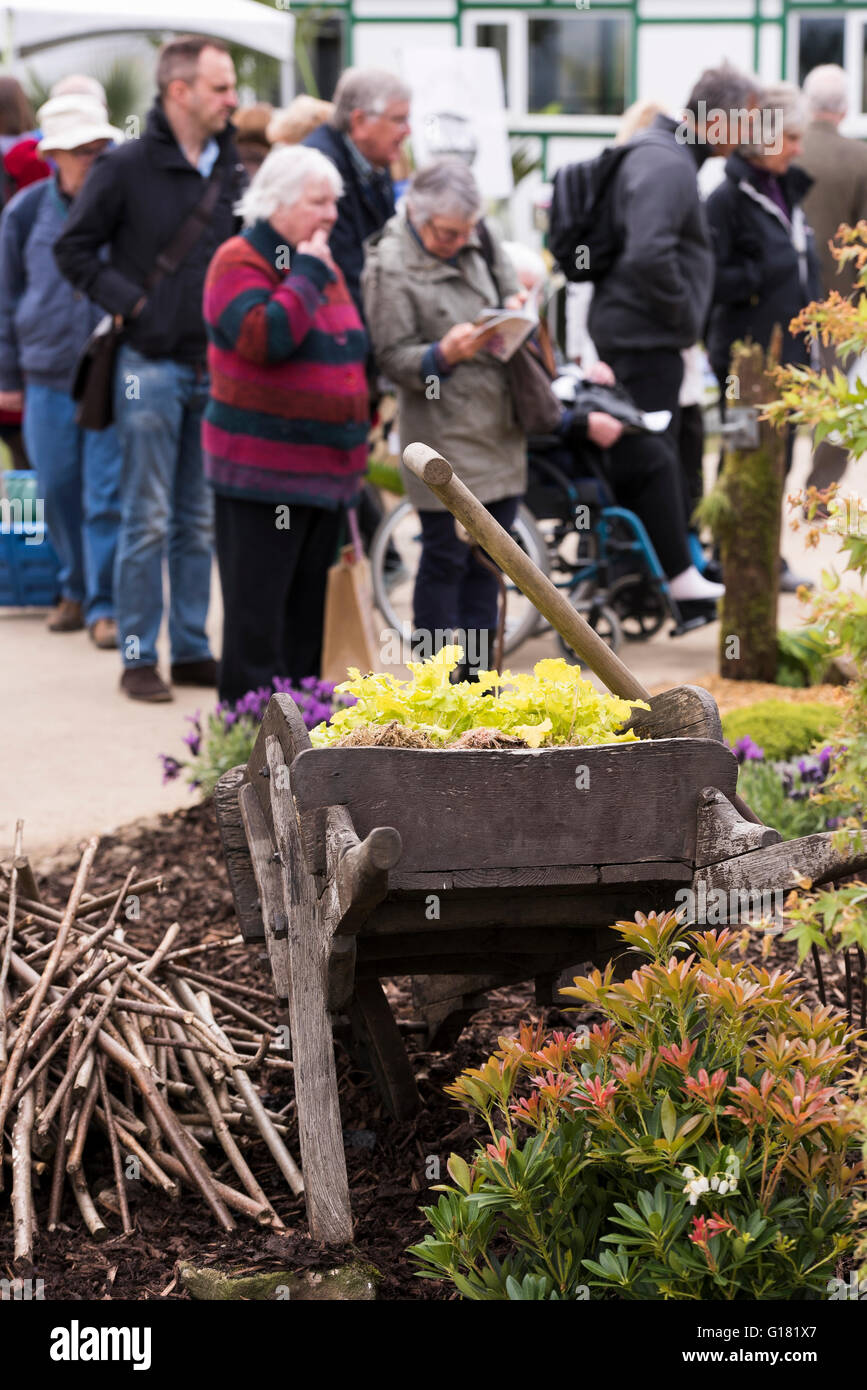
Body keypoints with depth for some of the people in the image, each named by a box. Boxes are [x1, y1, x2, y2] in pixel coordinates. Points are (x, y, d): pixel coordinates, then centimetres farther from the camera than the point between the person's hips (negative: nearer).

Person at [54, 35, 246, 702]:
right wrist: (130, 301, -13)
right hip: (152, 366, -5)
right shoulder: (128, 167, -7)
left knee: (202, 521, 10)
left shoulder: (232, 170, 8)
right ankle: (139, 656, 6)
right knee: (149, 521, -2)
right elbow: (75, 249, -4)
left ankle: (193, 650, 19)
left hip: (216, 368, 5)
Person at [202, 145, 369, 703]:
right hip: (264, 473, -8)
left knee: (309, 609, 13)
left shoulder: (324, 265, 16)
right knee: (258, 611, -6)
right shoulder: (240, 260, -9)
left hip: (326, 471, 8)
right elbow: (263, 338, -27)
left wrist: (356, 448, 22)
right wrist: (306, 274, -18)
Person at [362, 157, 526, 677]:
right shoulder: (389, 266, -12)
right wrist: (442, 355, -30)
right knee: (446, 556, -3)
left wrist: (518, 309, 2)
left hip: (500, 425, 7)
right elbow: (393, 358, -12)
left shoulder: (479, 240, 7)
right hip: (443, 433, -7)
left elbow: (511, 282, 25)